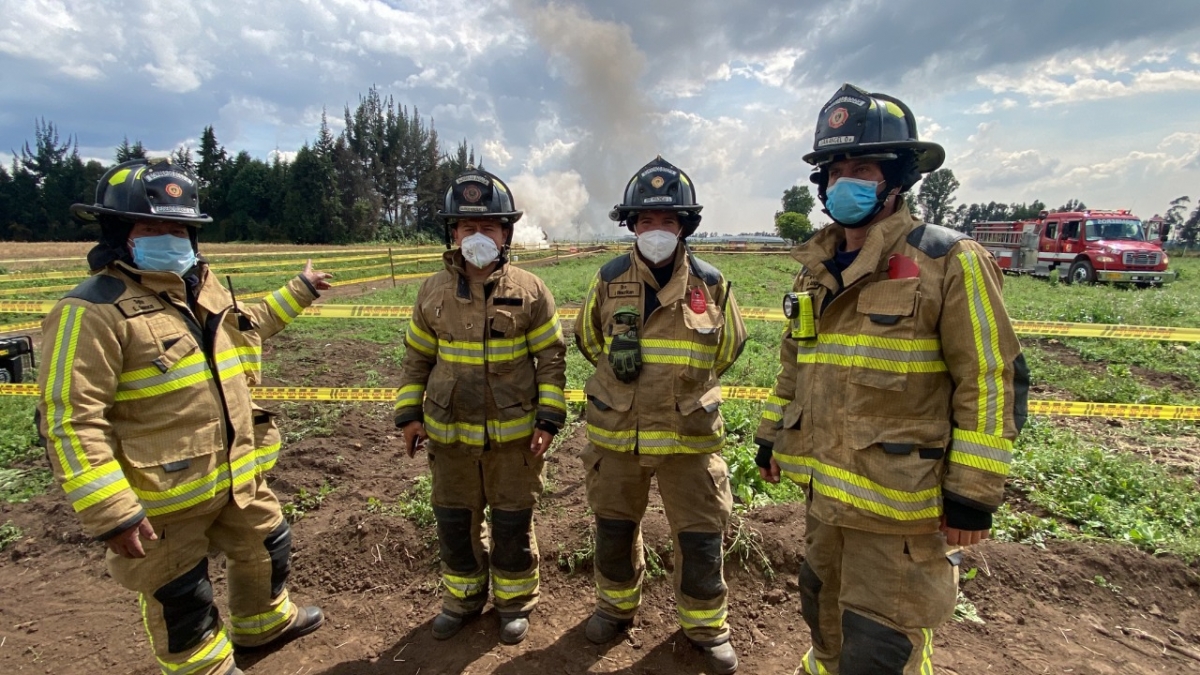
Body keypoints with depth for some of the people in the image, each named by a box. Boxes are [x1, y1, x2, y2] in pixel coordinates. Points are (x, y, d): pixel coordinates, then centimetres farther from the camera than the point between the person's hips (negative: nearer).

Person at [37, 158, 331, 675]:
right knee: (180, 595, 14)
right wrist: (110, 511, -24)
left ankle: (263, 623, 53)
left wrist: (297, 292, 30)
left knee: (266, 547, 26)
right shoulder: (95, 311, -20)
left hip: (238, 475, 8)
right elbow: (70, 420, -22)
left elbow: (245, 326, 28)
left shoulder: (204, 289, 6)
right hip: (164, 496, -8)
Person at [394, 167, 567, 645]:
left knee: (512, 522, 12)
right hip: (449, 432, 3)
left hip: (513, 433, -2)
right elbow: (417, 358, 8)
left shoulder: (530, 291, -8)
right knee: (454, 520, 17)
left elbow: (551, 359, -4)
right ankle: (463, 596, 41)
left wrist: (549, 419, -9)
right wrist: (409, 415, 4)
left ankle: (515, 600, 36)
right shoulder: (433, 292, -1)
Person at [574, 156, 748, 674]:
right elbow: (588, 336, 14)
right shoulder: (610, 279, -4)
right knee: (614, 528, 18)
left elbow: (728, 346, 11)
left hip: (689, 436, -1)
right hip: (616, 434, 1)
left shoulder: (710, 284, -5)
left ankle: (705, 623, 34)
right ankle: (616, 606, 44)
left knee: (701, 538, 9)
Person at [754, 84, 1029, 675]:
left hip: (900, 500, -6)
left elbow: (992, 382, -13)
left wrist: (973, 494, -13)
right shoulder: (817, 268, 7)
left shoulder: (948, 261, -13)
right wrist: (771, 438, 17)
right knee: (823, 615, 25)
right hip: (825, 490, 7)